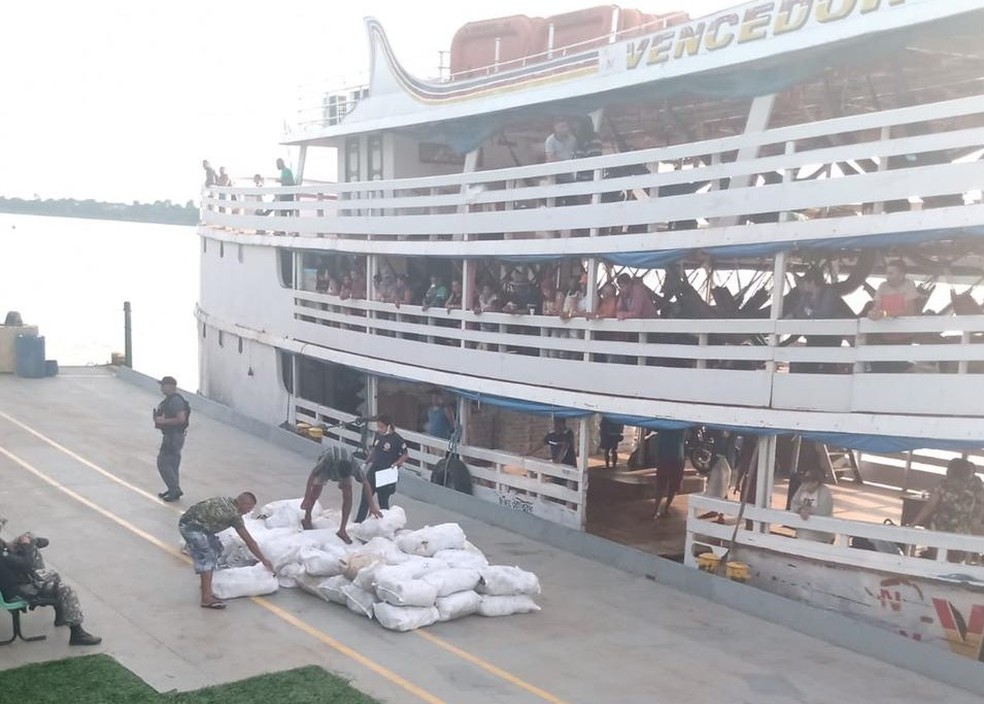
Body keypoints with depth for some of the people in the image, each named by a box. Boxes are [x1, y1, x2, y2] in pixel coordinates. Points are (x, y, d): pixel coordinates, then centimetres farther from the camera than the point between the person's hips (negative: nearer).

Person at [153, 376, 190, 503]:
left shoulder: (176, 400, -20)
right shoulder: (169, 399, 12)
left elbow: (181, 419, -28)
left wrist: (163, 421, -22)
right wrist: (158, 419, 5)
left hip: (174, 436, -10)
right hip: (169, 435, 10)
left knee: (163, 463, -7)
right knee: (171, 463, 17)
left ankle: (175, 490, -2)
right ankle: (172, 489, 26)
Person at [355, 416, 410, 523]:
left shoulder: (396, 439, -16)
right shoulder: (378, 434, 2)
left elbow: (406, 455, -12)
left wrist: (395, 464, -22)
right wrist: (368, 461, 8)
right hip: (374, 470, 6)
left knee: (383, 501, 5)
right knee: (365, 498, 11)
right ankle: (358, 522, 20)